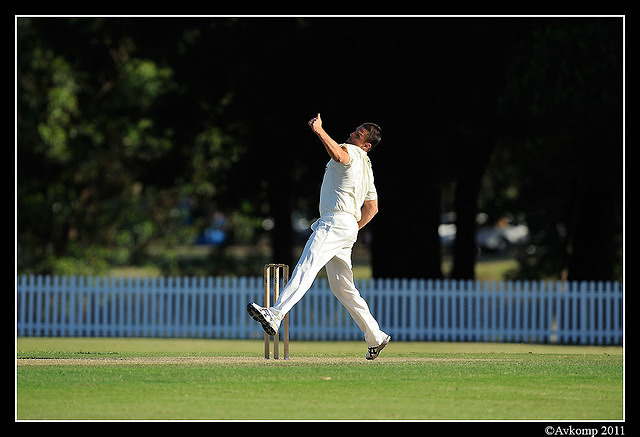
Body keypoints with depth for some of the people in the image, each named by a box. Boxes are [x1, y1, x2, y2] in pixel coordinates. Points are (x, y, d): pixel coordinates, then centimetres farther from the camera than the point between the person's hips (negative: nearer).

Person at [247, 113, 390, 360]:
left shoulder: (352, 152, -1)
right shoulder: (365, 166, 29)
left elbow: (337, 154, -29)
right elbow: (372, 208, 34)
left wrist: (319, 130, -23)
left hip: (337, 221, -11)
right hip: (347, 228, 11)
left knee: (306, 267, -28)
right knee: (343, 288, 16)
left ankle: (276, 314, -47)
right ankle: (375, 338, 19)